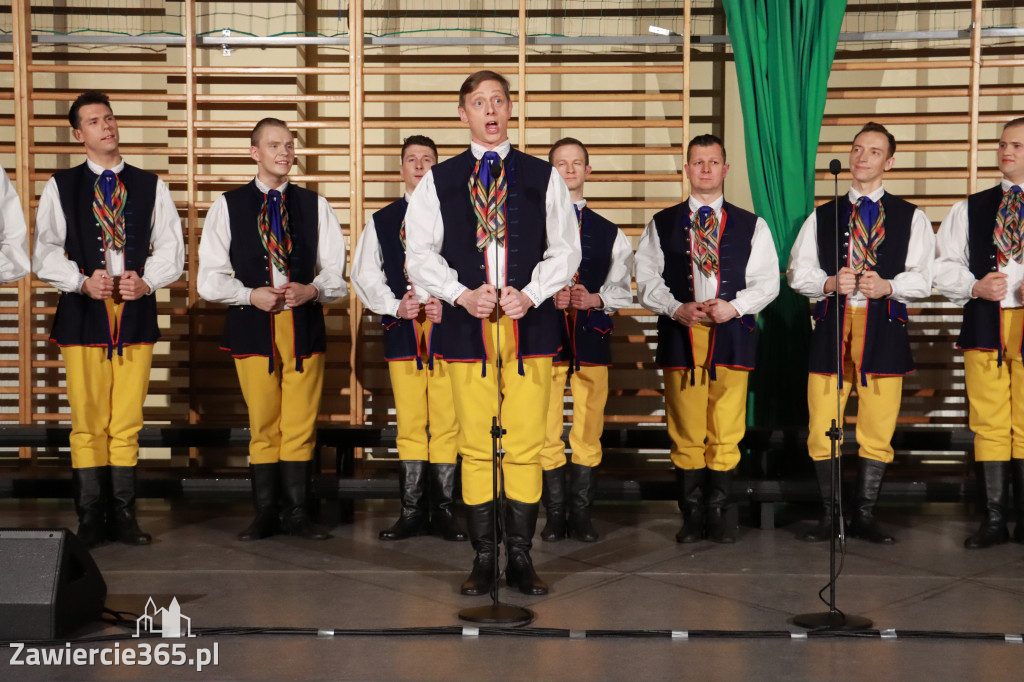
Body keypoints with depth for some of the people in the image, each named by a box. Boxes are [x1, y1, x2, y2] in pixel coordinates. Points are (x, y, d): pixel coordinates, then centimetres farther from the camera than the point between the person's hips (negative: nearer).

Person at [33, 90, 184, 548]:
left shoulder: (150, 186, 12)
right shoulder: (60, 187, 7)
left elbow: (171, 248, 7)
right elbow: (45, 253, 3)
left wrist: (146, 281, -10)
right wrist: (82, 282, -13)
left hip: (136, 312, 2)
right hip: (82, 313, -1)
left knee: (127, 422, 3)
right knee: (88, 423, -1)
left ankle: (123, 518, 11)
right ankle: (90, 522, 7)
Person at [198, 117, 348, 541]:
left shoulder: (315, 206, 12)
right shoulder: (227, 206, 8)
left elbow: (336, 273, 9)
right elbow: (210, 279, 3)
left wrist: (311, 290, -12)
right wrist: (251, 295, -13)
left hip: (305, 325, 1)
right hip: (252, 327, -1)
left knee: (300, 425, 0)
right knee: (263, 424, 2)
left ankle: (296, 512, 9)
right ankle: (266, 514, 12)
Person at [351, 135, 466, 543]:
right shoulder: (381, 221, 13)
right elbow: (364, 276, 10)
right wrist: (396, 306, -5)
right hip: (402, 330, 2)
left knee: (447, 423, -1)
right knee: (409, 424, 3)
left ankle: (443, 512, 7)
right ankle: (412, 513, 10)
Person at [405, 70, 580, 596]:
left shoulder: (543, 177, 9)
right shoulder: (438, 180, 9)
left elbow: (565, 248, 6)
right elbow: (420, 252, 5)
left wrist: (531, 294, -9)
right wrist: (461, 294, -10)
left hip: (530, 324, 0)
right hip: (467, 327, 0)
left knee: (526, 447, 1)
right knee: (475, 447, 3)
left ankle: (520, 557, 11)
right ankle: (483, 558, 12)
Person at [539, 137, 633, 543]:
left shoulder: (610, 233, 15)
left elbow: (621, 289, 11)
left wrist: (594, 299, -8)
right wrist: (548, 298, -12)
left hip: (592, 337, 1)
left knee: (588, 433, 1)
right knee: (547, 432, -1)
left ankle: (581, 516, 9)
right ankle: (555, 517, 8)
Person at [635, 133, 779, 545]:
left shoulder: (752, 226, 13)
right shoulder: (662, 224, 12)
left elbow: (766, 281, 7)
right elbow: (647, 280, 6)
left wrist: (734, 306, -10)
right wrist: (676, 309, -10)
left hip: (732, 337, 0)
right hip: (680, 338, 0)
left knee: (727, 432, -1)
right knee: (685, 432, 1)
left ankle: (717, 515, 8)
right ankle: (692, 517, 10)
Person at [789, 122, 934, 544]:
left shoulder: (911, 217, 12)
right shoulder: (822, 216, 16)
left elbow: (923, 277, 5)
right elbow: (798, 272, 10)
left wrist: (888, 285, -12)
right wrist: (830, 283, -8)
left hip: (884, 330, -1)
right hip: (831, 328, 1)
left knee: (878, 430, 1)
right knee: (822, 429, -2)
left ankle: (864, 517, 12)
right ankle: (830, 517, 10)